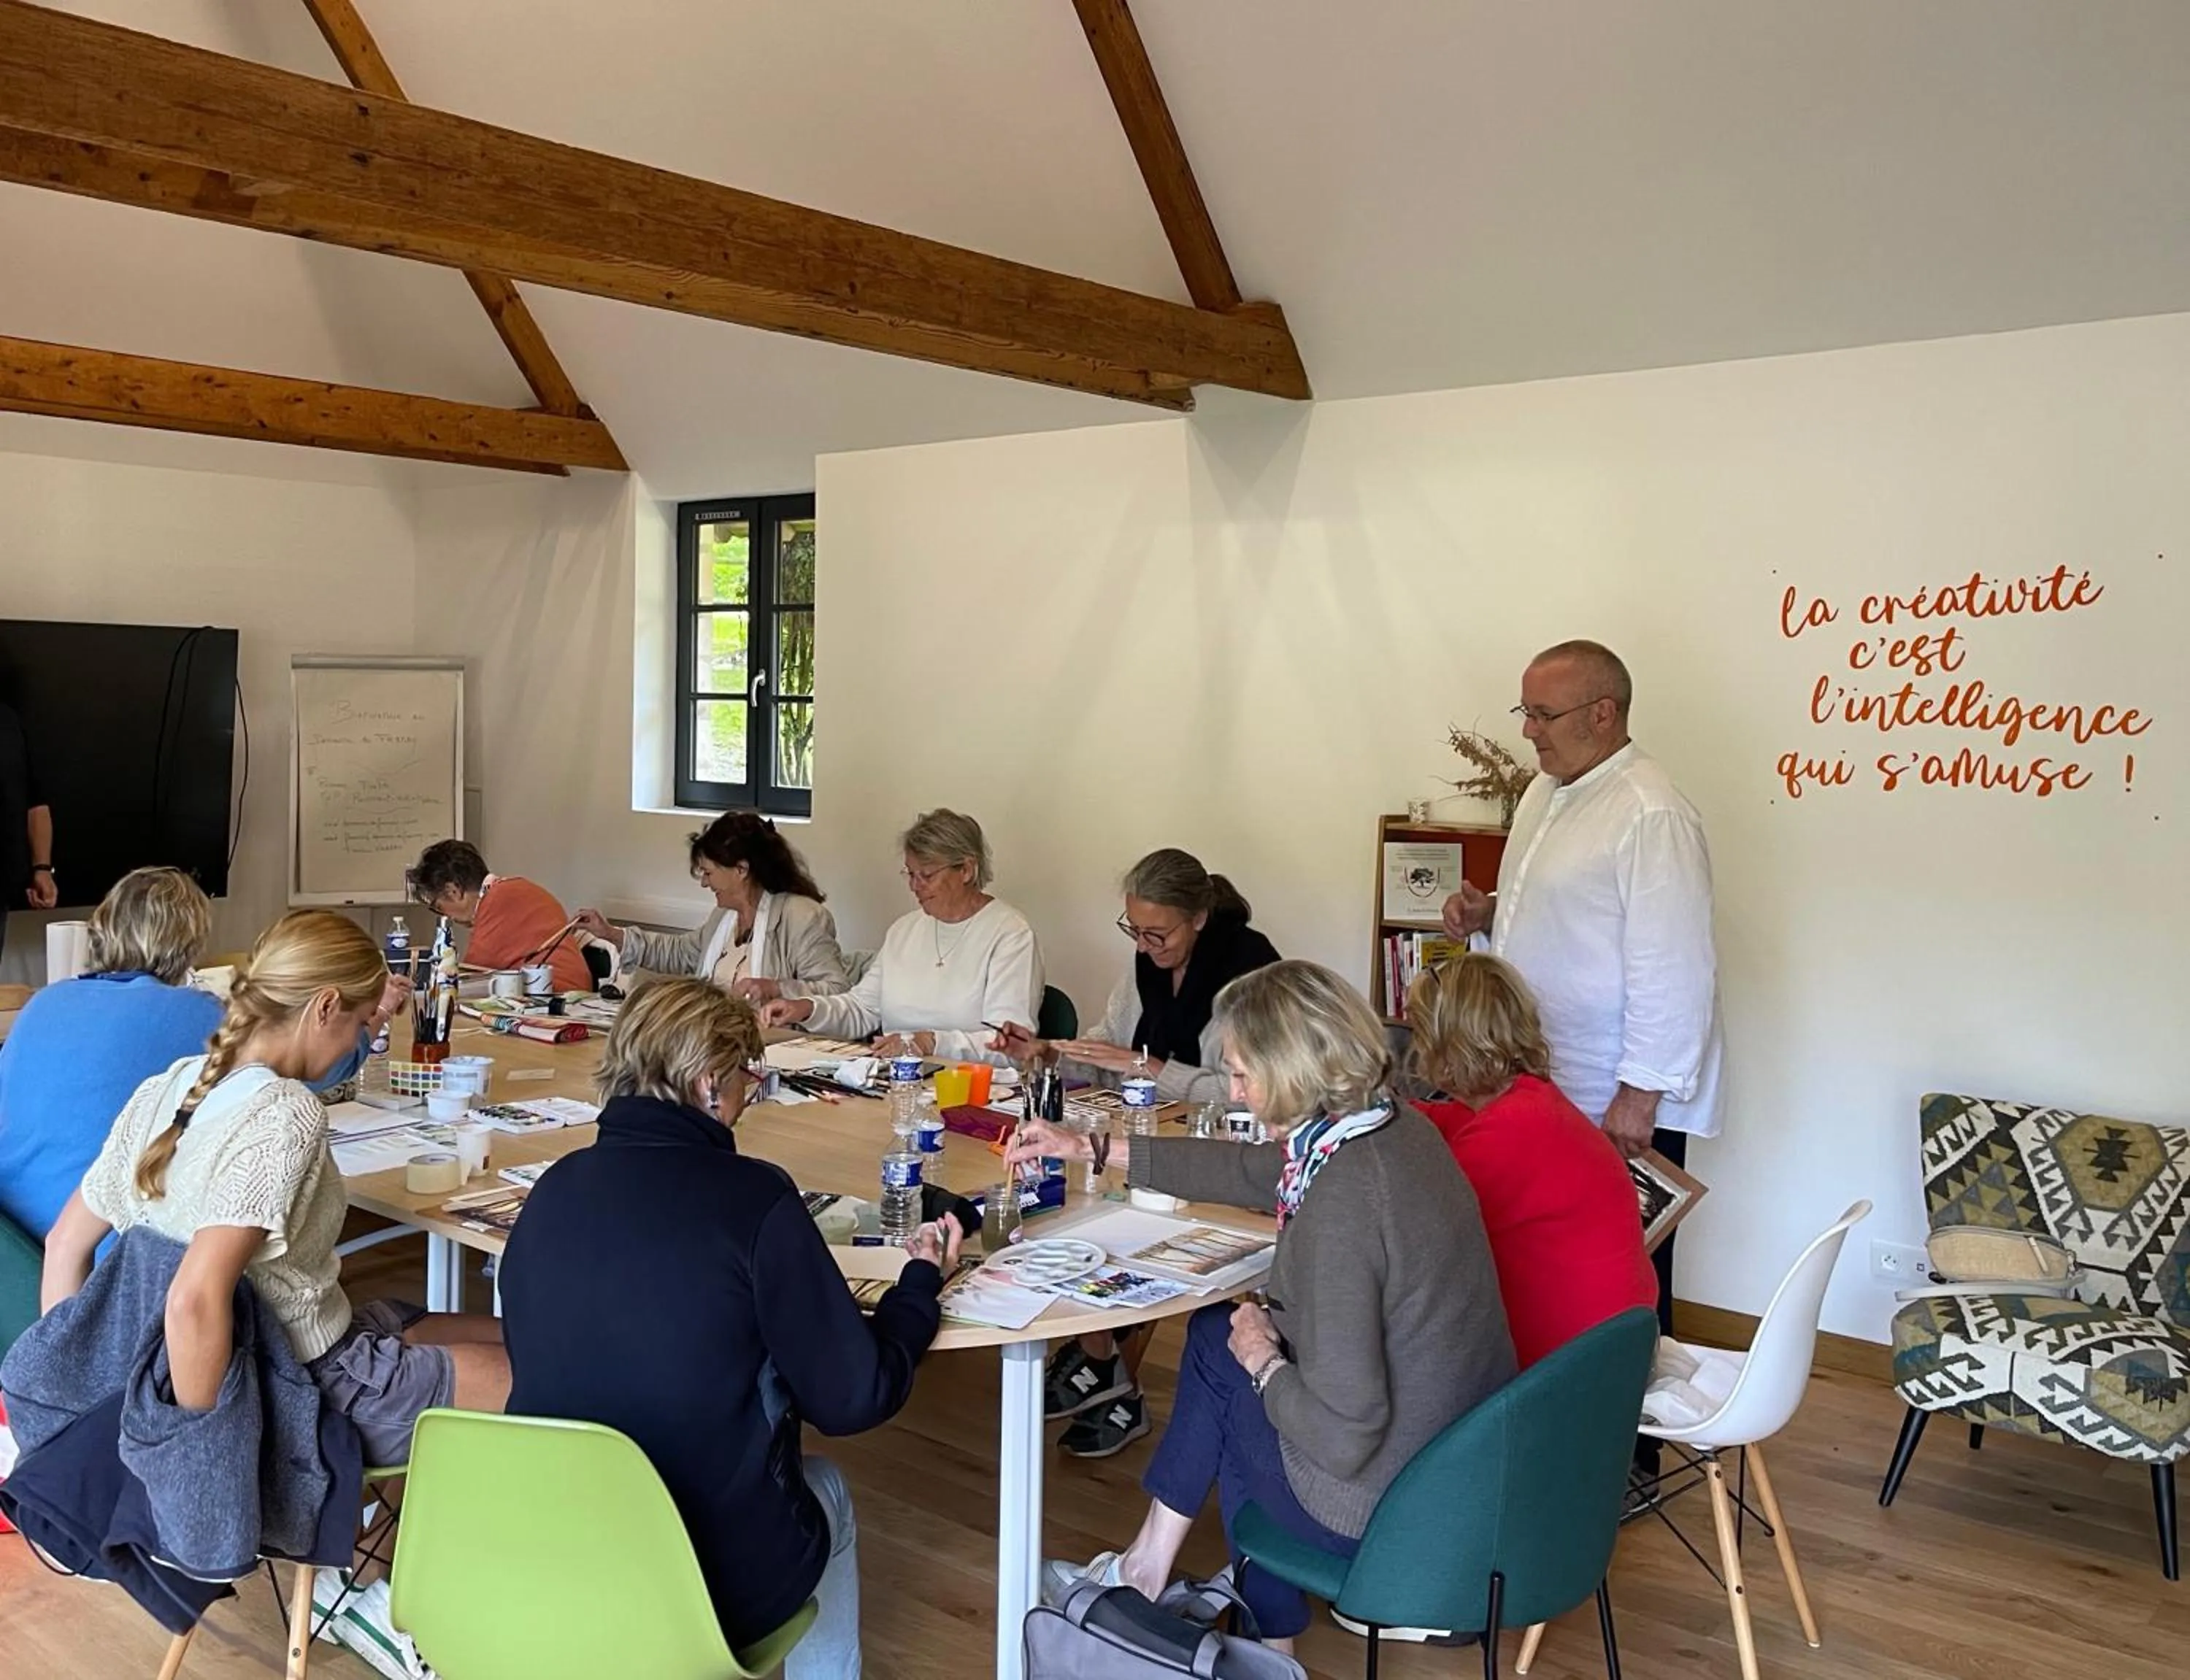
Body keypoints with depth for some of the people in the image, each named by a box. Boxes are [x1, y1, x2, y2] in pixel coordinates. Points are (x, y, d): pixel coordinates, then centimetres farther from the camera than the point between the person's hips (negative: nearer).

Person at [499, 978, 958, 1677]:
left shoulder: (552, 1190, -3)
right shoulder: (752, 1197, -16)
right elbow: (854, 1399, -10)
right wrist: (922, 1280, 7)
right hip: (720, 1585, -4)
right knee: (824, 1487, 28)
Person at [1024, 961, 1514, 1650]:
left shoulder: (1340, 1202, -31)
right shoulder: (1391, 1123, -5)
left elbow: (1341, 1437, -30)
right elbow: (1247, 1170, 13)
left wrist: (1262, 1361, -10)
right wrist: (1091, 1148, 18)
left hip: (1395, 1506, -8)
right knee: (1216, 1333, 22)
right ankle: (1146, 1569, 36)